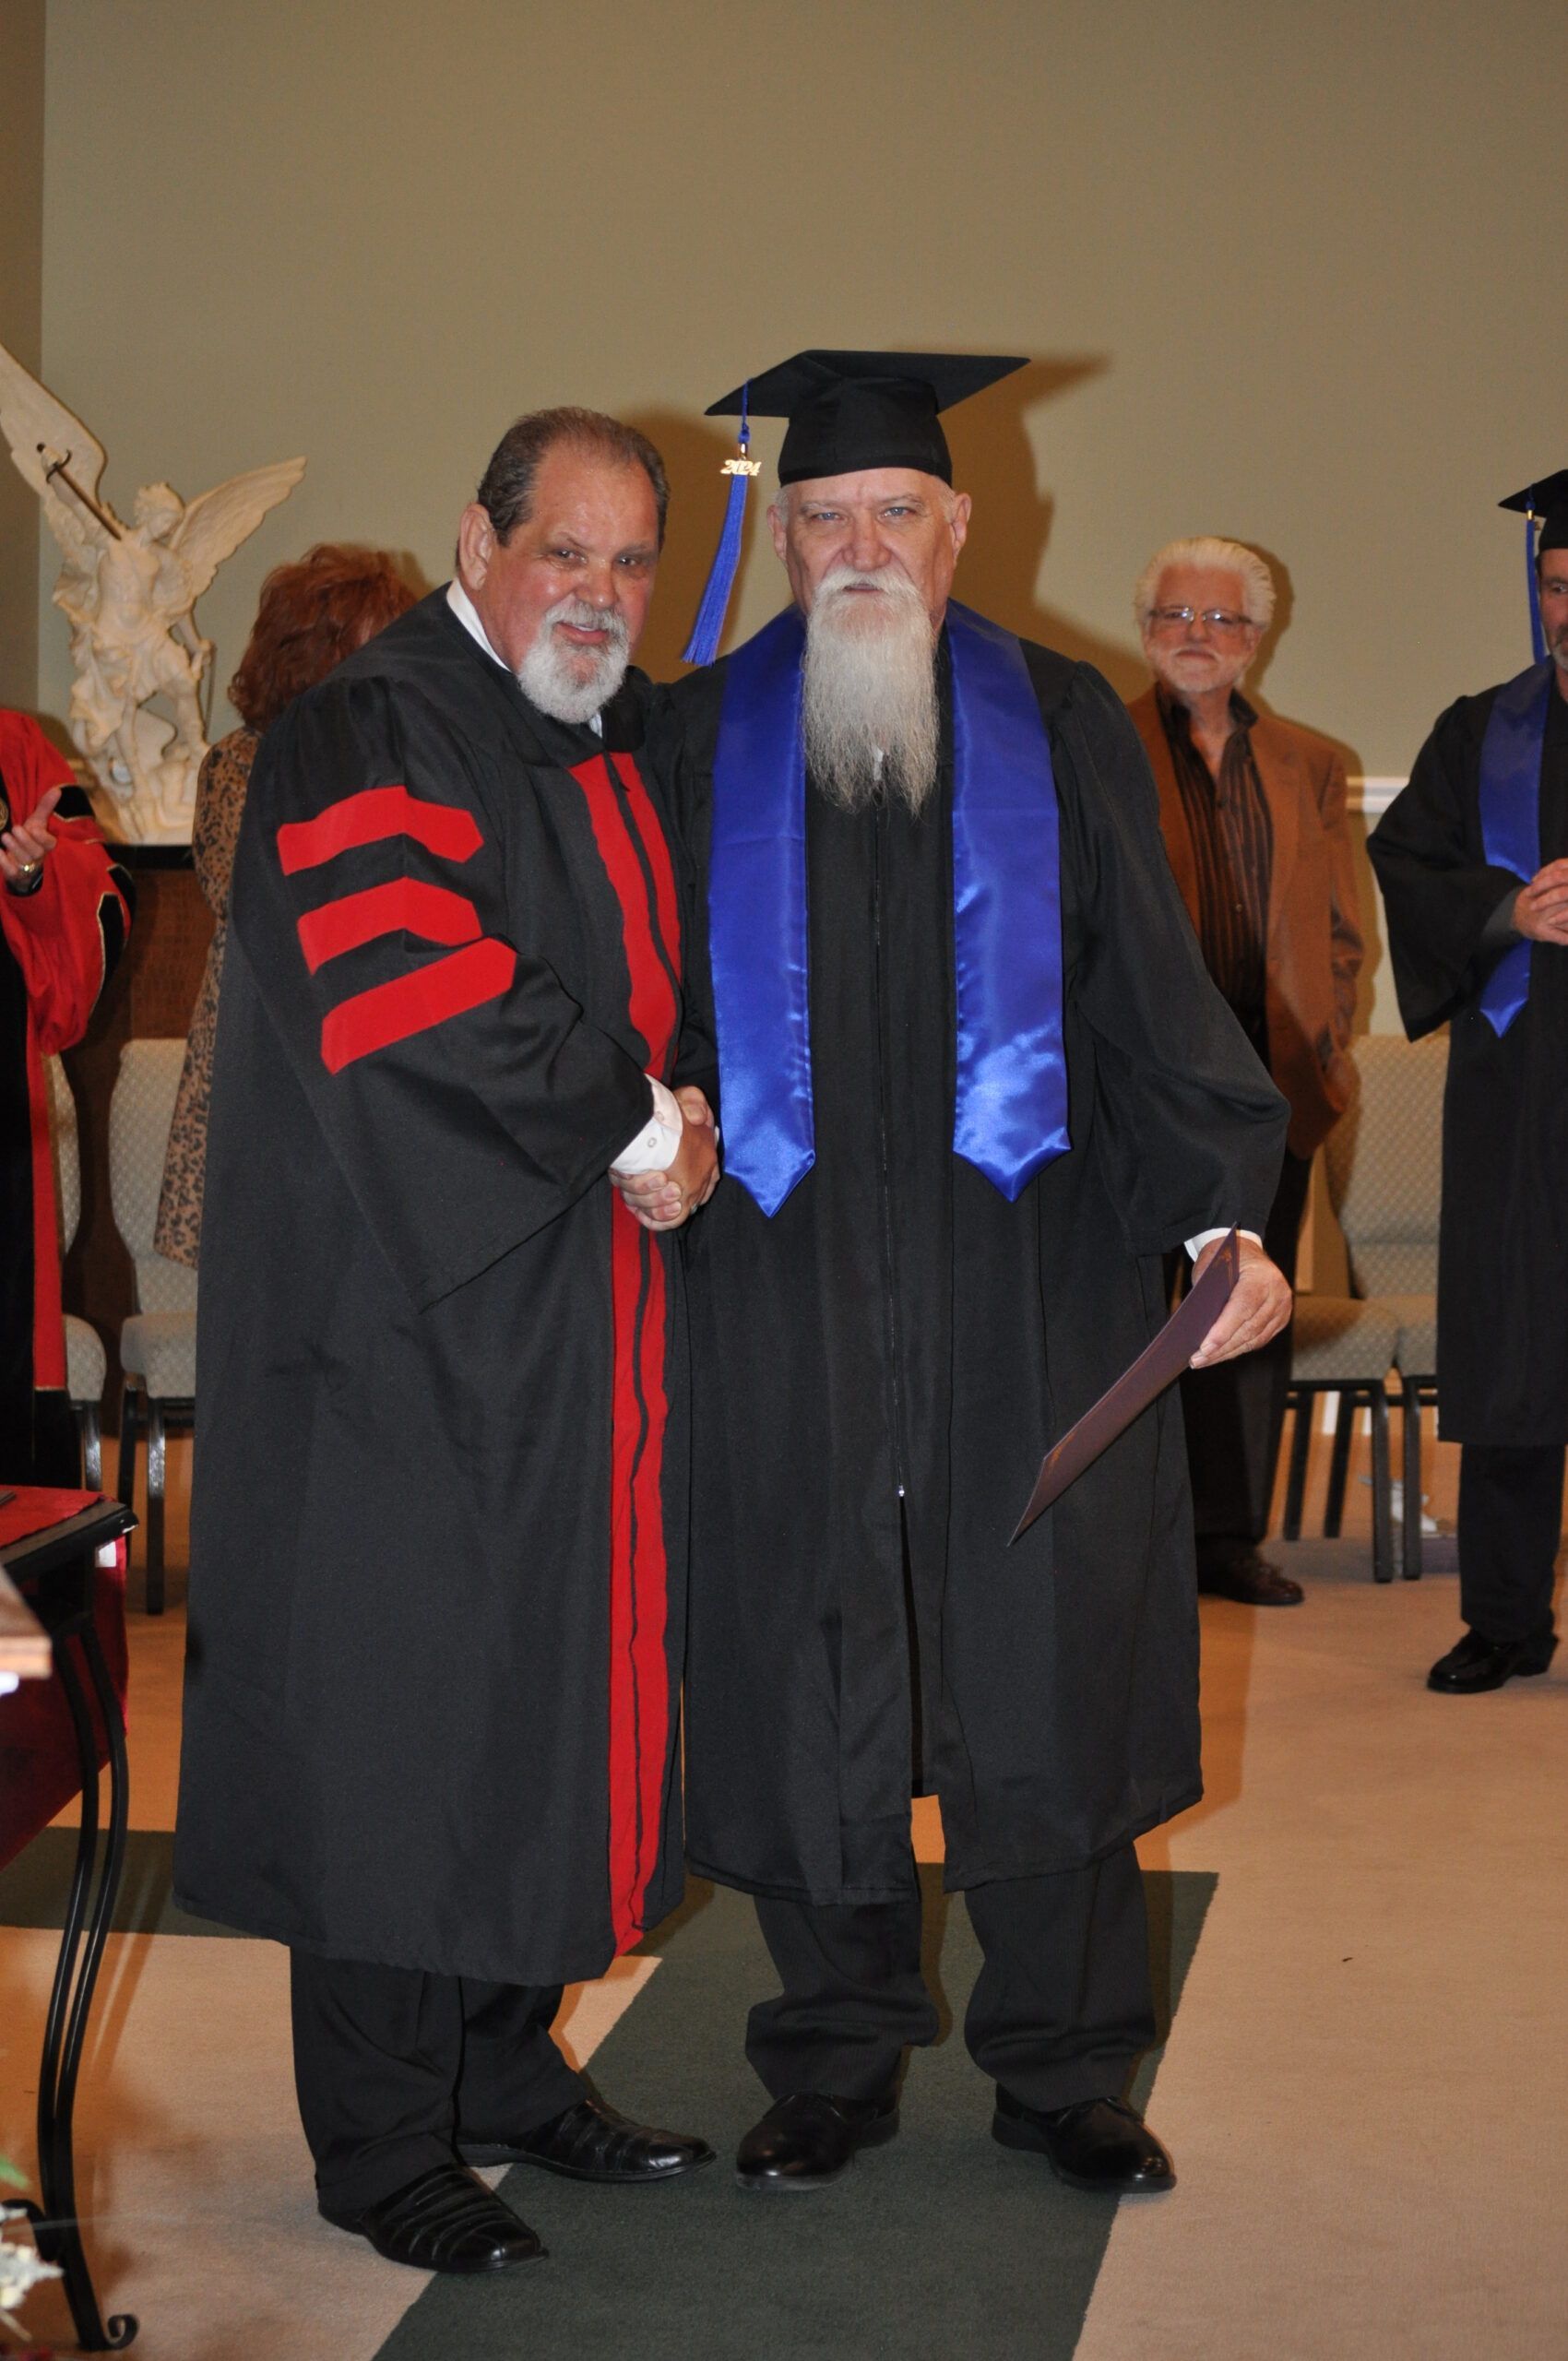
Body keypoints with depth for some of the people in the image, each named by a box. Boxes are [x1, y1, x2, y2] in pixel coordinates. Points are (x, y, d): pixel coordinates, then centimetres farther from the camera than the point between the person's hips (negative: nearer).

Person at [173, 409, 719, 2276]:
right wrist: (638, 1123, -16)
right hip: (414, 1326, -8)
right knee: (403, 1716, -1)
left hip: (578, 1323, 8)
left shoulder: (616, 749, 15)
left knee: (551, 1689, 13)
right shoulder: (368, 739, -12)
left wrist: (668, 1116, 7)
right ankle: (381, 2146, 10)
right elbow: (412, 1002, -25)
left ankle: (505, 2069, 27)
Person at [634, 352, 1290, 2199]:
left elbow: (1153, 1001, 1)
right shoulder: (701, 741, 7)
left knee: (1048, 1667, 5)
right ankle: (836, 2064, 23)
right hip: (786, 1298, 0)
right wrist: (650, 1138, -7)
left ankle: (1060, 2068, 21)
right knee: (804, 1680, 5)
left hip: (1026, 1280, 0)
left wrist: (1223, 1212, -10)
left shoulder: (1061, 731, 6)